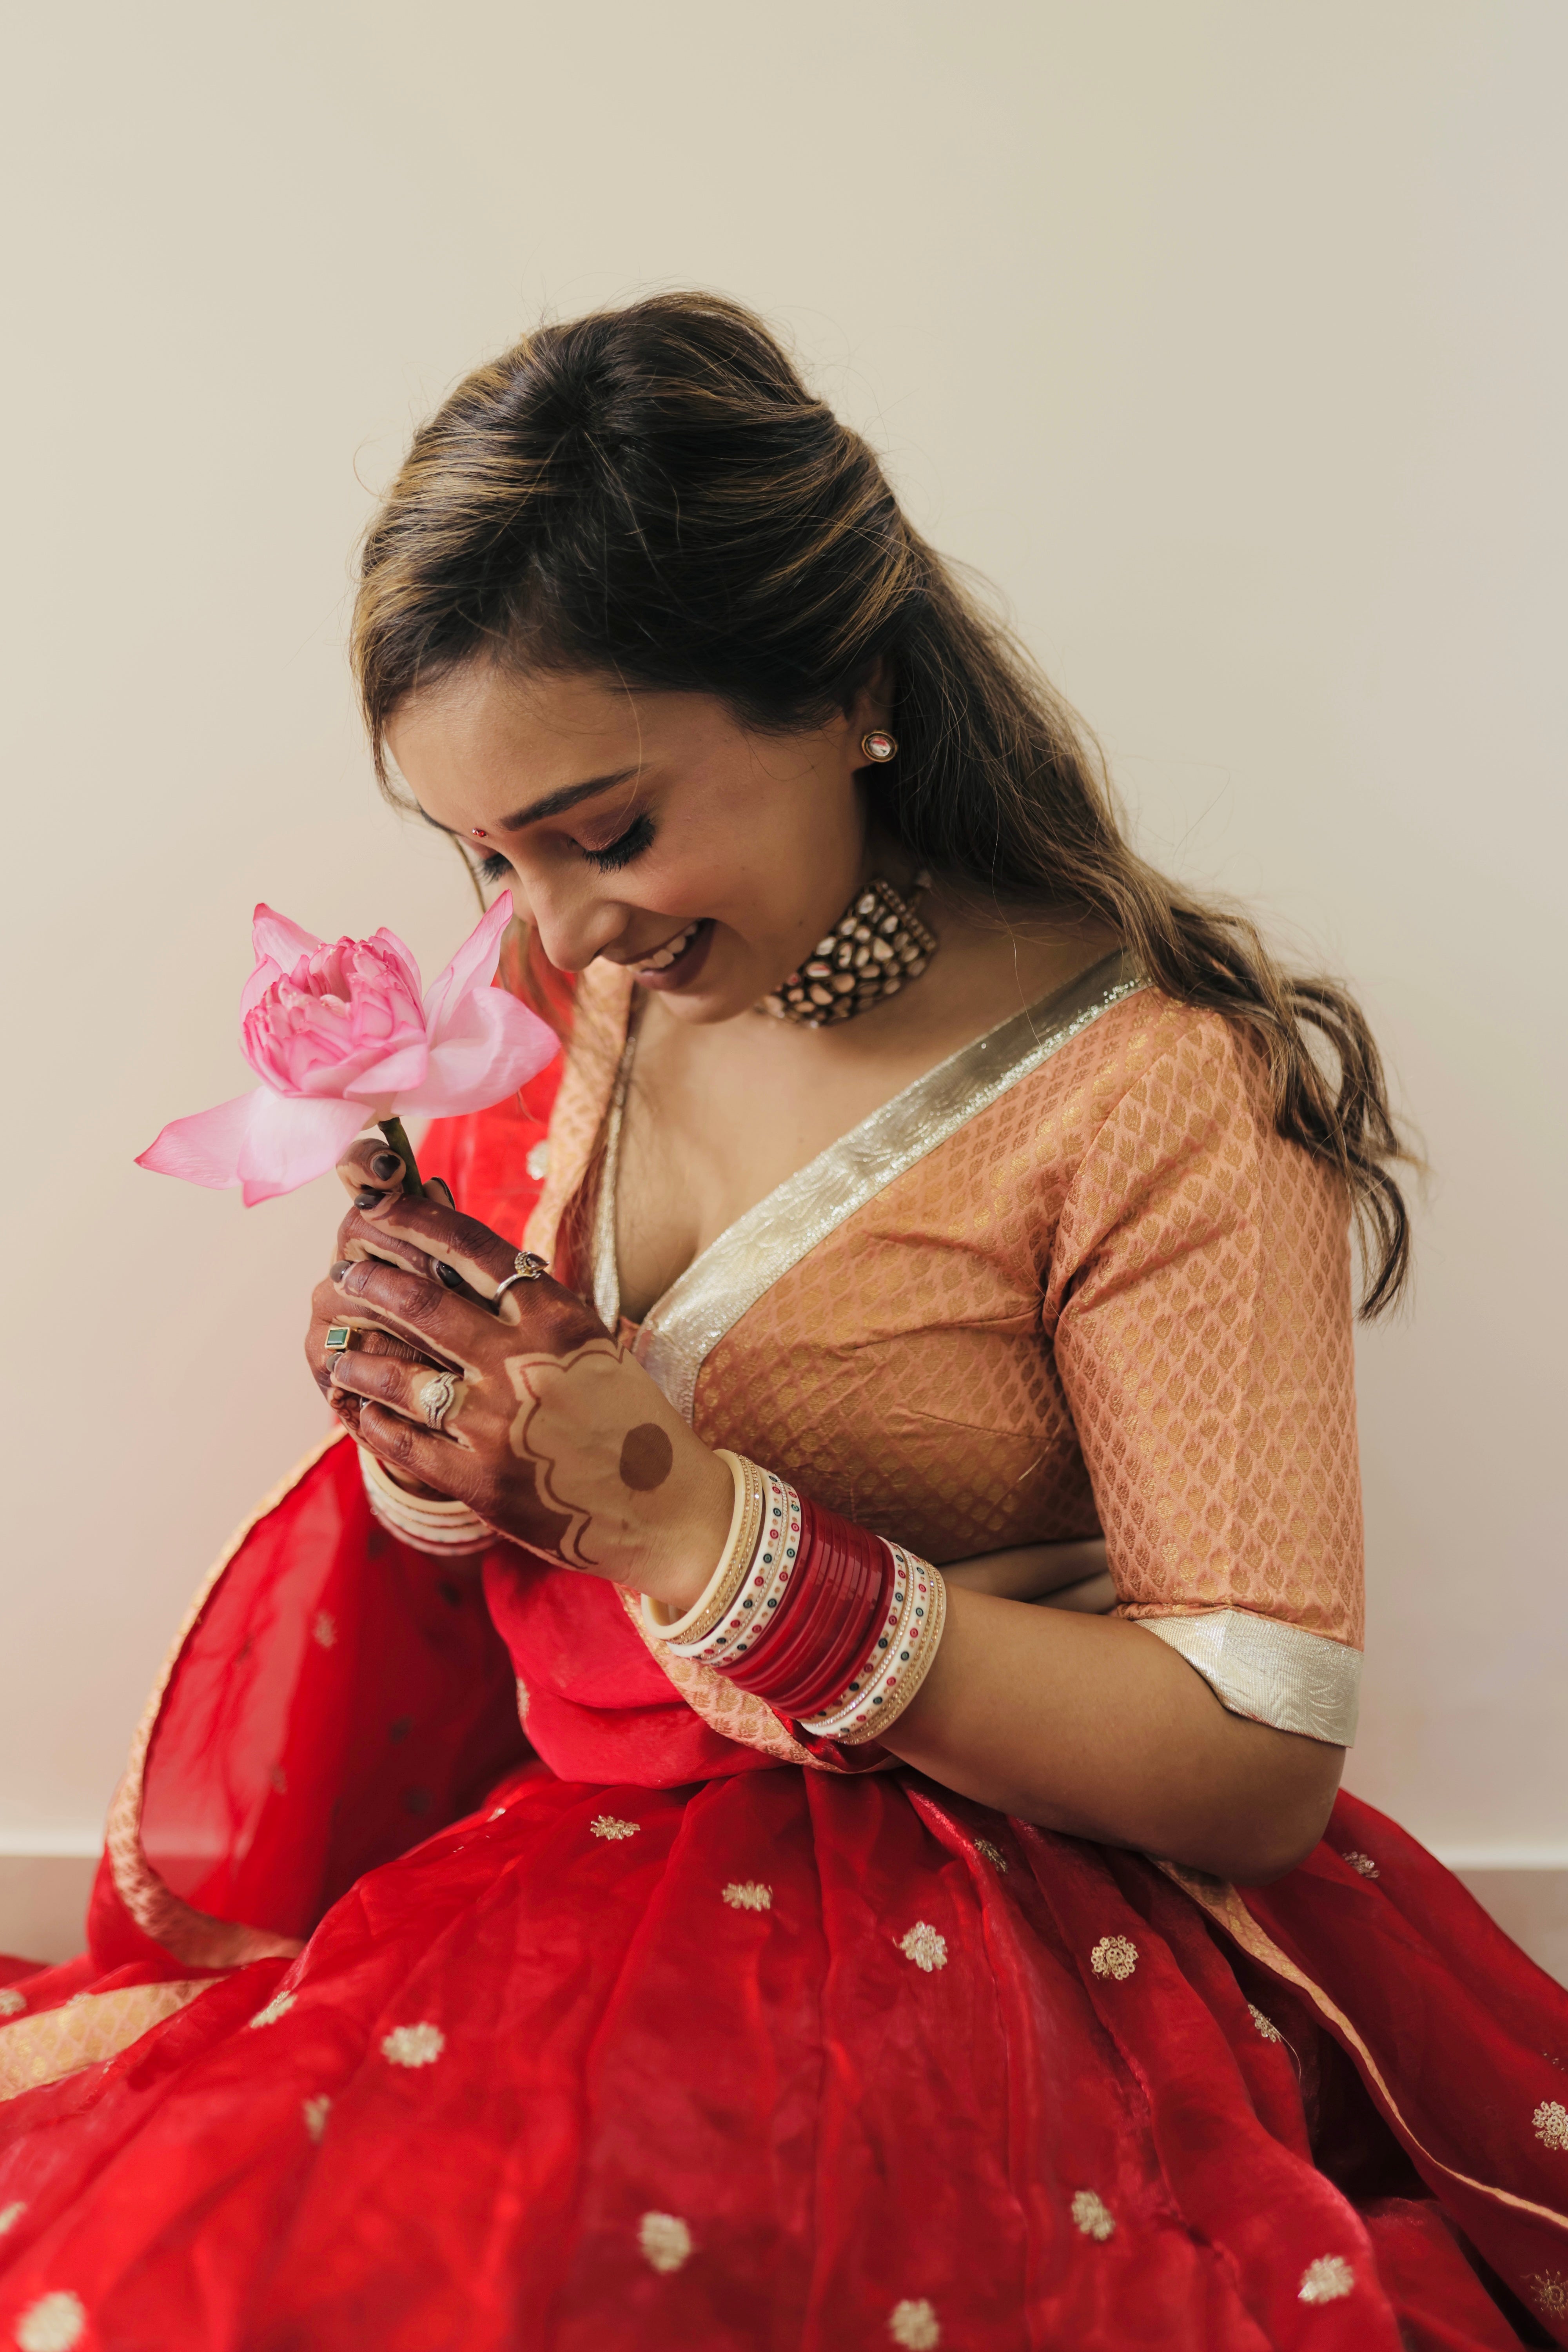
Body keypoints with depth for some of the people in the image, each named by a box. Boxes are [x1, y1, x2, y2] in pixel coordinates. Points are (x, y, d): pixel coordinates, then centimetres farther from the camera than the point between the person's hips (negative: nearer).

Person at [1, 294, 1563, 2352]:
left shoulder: (1159, 1096, -16)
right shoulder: (587, 986, 4)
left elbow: (1258, 1766, -17)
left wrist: (697, 1528, -23)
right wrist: (428, 1404, -13)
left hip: (952, 1919, -5)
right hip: (559, 1844, 6)